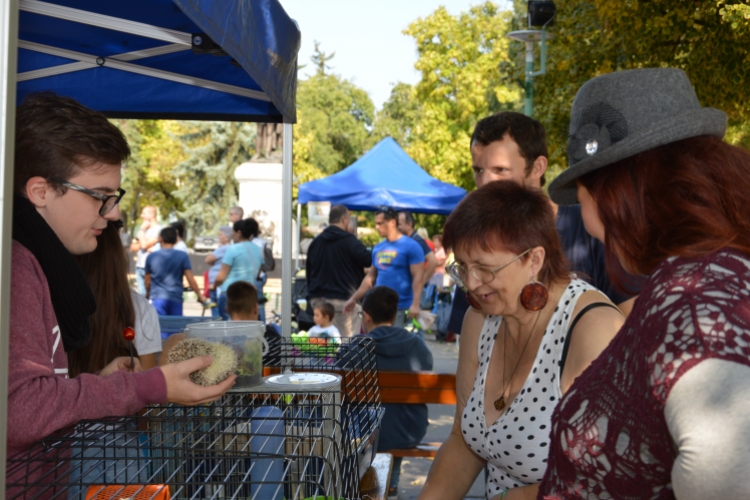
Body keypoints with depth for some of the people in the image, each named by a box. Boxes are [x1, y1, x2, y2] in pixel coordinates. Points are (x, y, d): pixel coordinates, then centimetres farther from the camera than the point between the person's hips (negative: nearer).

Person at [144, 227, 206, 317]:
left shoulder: (151, 257, 4)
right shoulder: (182, 256, 0)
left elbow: (148, 281, 14)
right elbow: (190, 279, -4)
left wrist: (148, 294, 33)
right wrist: (199, 296, 7)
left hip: (157, 298, 0)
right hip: (176, 299, 0)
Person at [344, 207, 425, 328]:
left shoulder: (411, 246, -7)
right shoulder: (378, 248, 13)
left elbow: (418, 277, -12)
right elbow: (370, 277, 20)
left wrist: (415, 304, -21)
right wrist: (354, 299, 16)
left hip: (402, 308, -6)